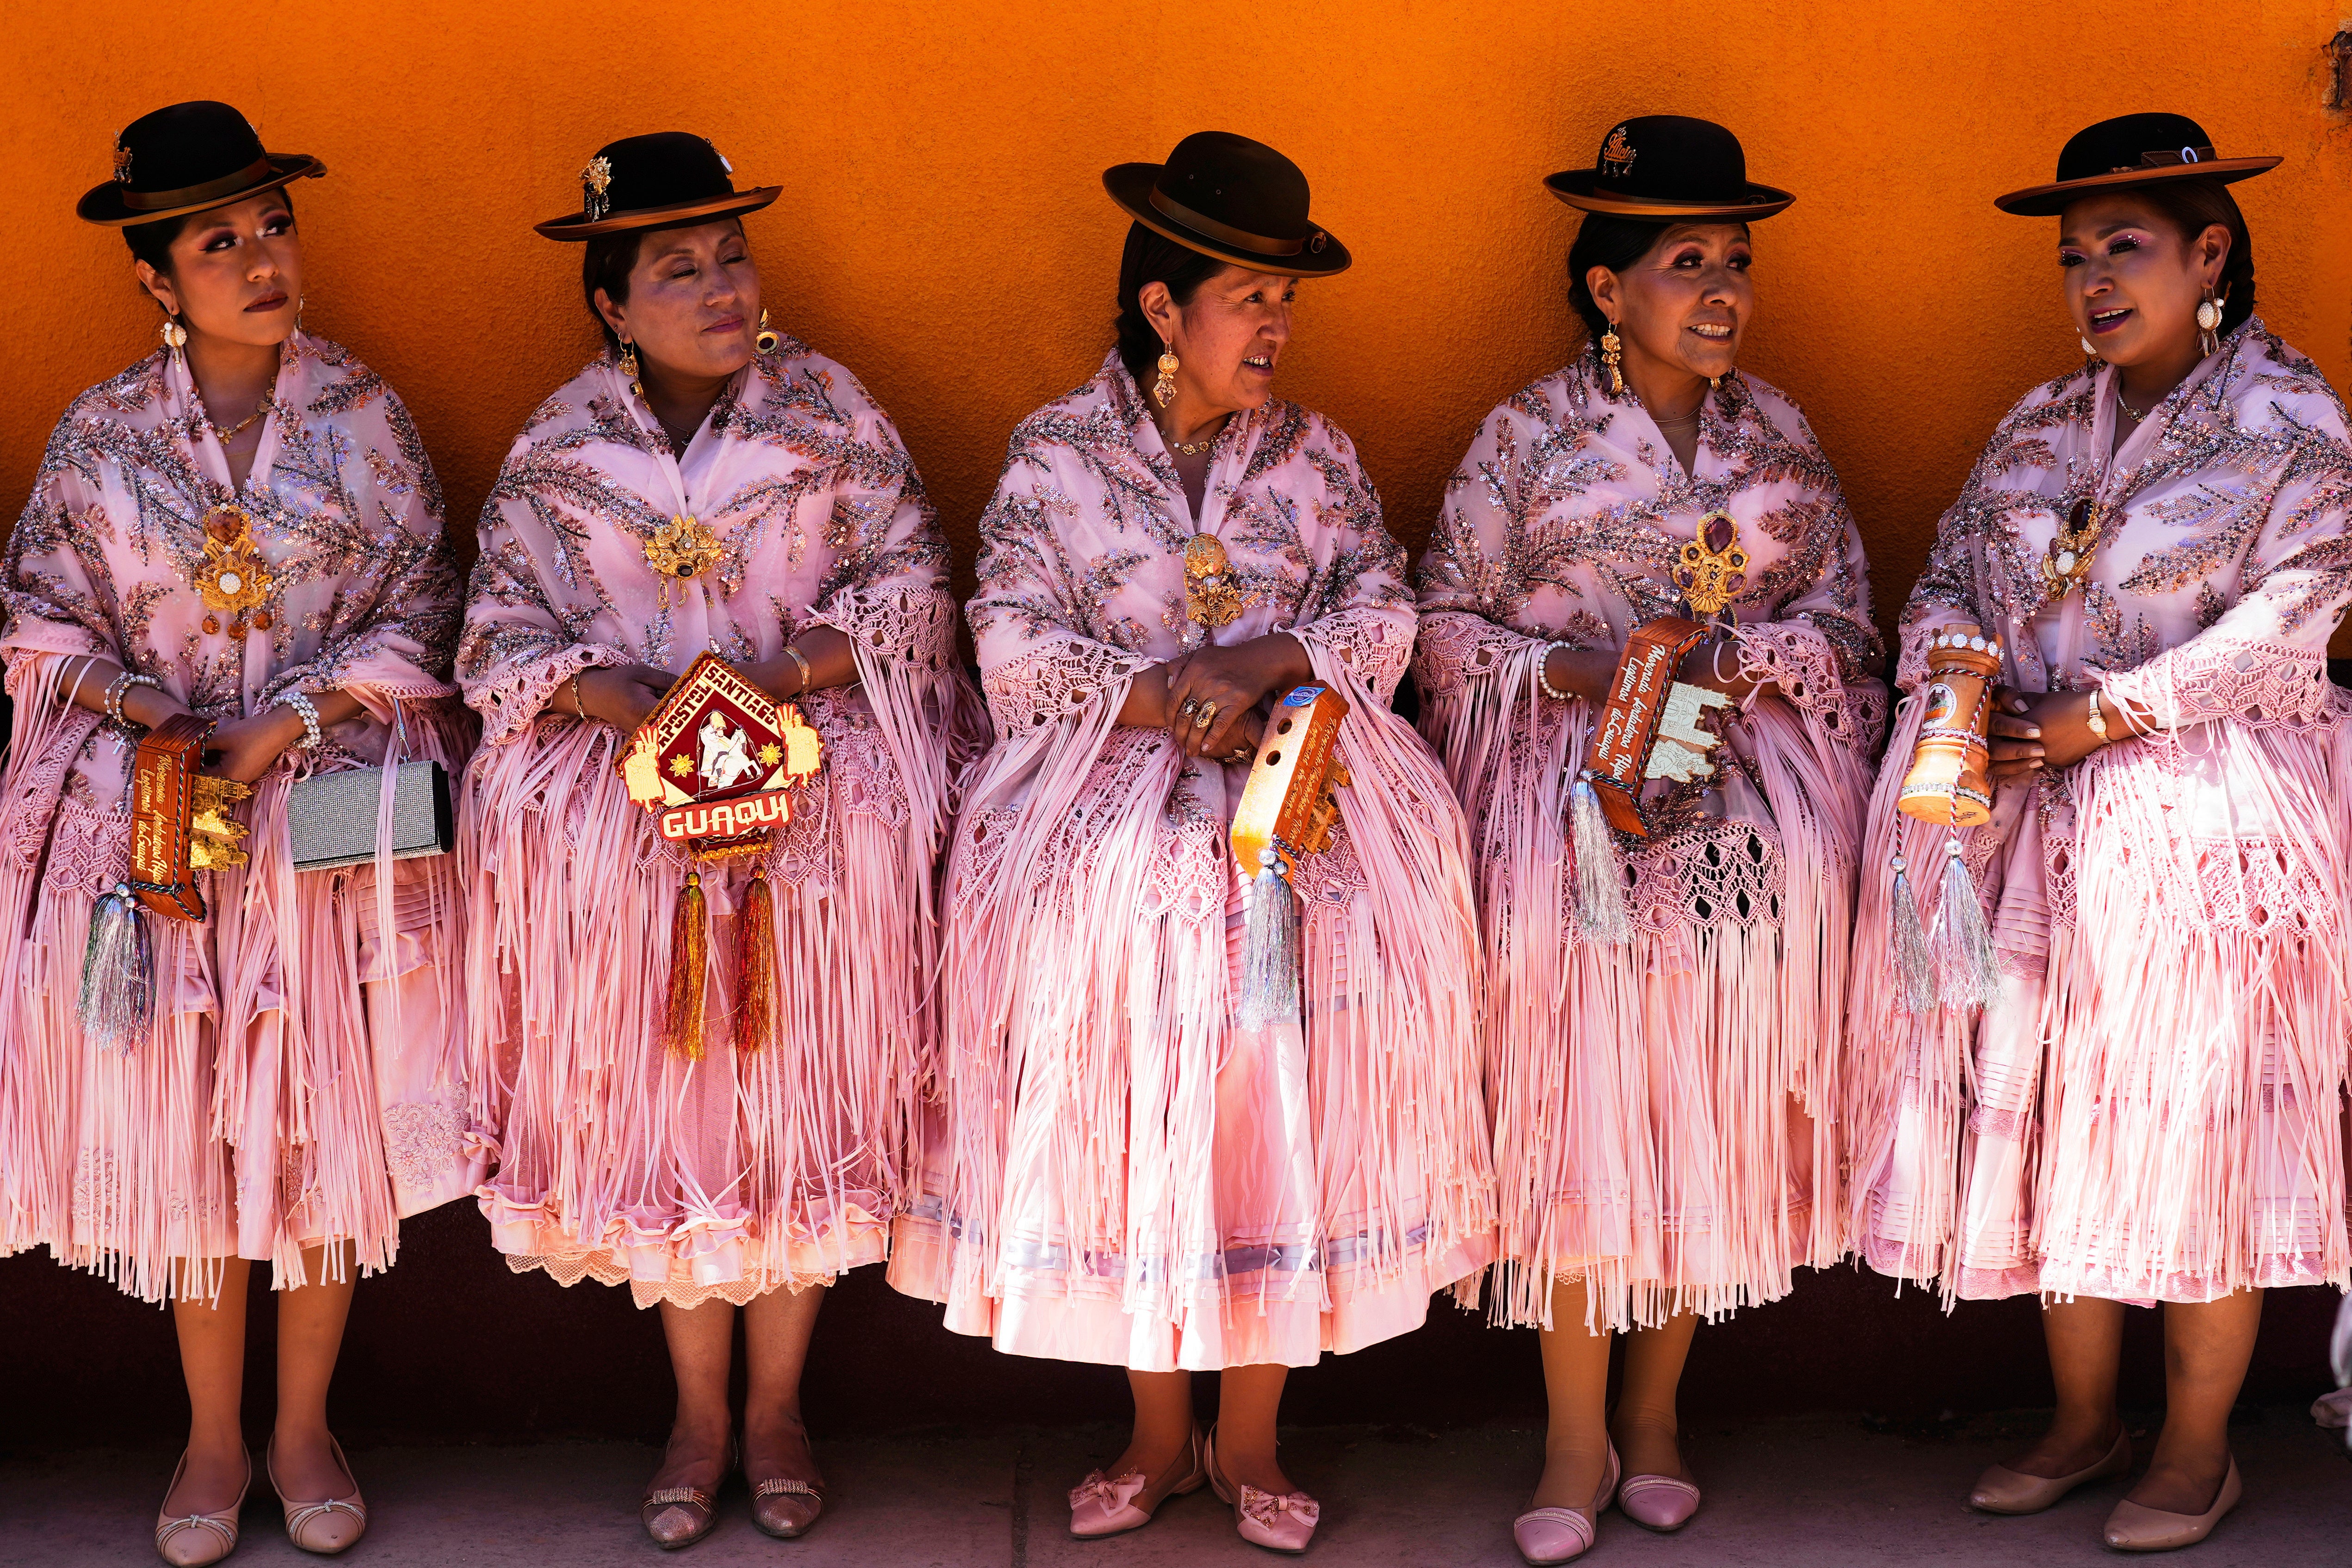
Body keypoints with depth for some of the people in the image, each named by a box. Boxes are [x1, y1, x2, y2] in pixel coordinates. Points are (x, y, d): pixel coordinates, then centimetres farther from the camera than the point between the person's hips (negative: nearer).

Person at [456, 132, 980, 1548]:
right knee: (659, 1086, -6)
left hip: (816, 749, 0)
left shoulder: (827, 408, 5)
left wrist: (786, 674, -14)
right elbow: (505, 629, 4)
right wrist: (620, 699, -15)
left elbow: (908, 581, 1)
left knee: (798, 1078, -7)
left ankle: (778, 1402, 8)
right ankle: (699, 1411, 9)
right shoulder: (561, 446, 6)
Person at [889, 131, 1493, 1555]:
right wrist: (1159, 696, -17)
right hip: (1112, 774, -1)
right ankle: (1160, 1434, 5)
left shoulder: (1315, 453, 13)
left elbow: (1382, 611, 4)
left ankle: (1250, 1437, 3)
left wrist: (1267, 661, -14)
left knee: (1288, 1088, -10)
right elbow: (1014, 644, -3)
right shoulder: (1059, 452, 5)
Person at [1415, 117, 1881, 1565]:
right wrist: (1569, 673, -14)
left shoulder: (1776, 430, 12)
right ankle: (1577, 1440, 2)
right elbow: (1447, 620, 2)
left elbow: (1845, 613, 10)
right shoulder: (1529, 435, 3)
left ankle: (1656, 1408, 16)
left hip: (1748, 804, 3)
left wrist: (1729, 663, -9)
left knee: (1712, 1100, 1)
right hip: (1571, 802, -2)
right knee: (1575, 1103, -7)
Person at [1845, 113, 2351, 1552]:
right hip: (2046, 829, 5)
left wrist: (2104, 717, -18)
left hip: (2205, 828, -5)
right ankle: (2086, 1420, 24)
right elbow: (1951, 576, 13)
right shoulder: (2041, 426, 13)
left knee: (2193, 1123, 0)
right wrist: (1954, 667, -9)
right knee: (2051, 1112, 9)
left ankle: (2199, 1448, 14)